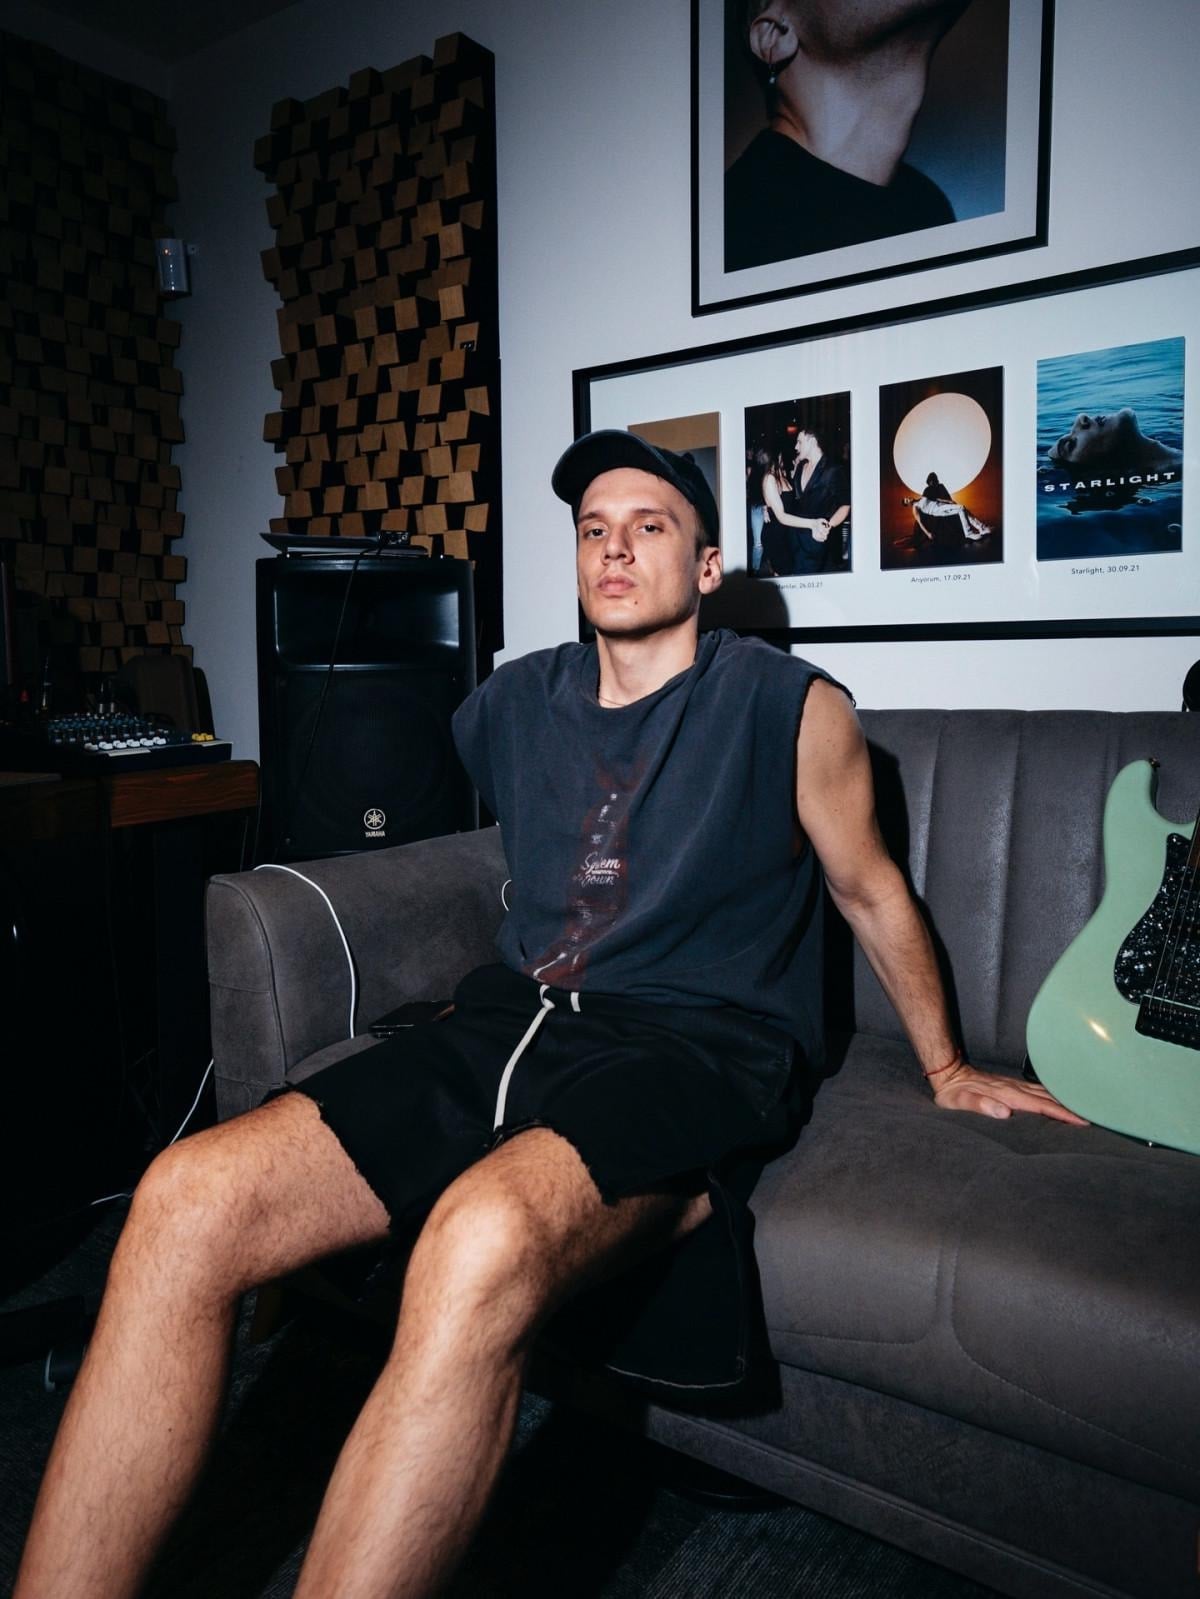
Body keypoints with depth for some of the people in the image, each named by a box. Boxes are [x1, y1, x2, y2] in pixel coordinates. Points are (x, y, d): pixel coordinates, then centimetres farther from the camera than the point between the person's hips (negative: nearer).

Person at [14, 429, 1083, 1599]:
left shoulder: (791, 707, 4)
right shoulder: (514, 703, 16)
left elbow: (870, 891, 17)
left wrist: (945, 1071, 24)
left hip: (690, 1050, -4)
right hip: (509, 1023, 5)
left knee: (483, 1240, -39)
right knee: (187, 1199, -20)